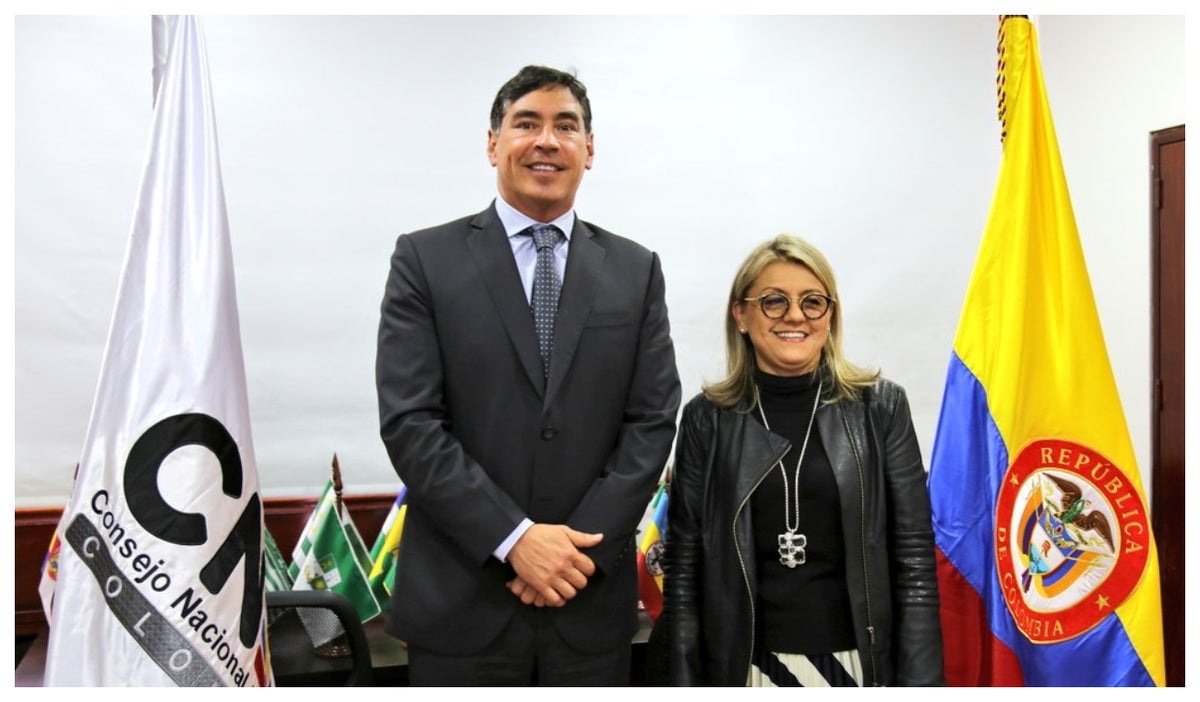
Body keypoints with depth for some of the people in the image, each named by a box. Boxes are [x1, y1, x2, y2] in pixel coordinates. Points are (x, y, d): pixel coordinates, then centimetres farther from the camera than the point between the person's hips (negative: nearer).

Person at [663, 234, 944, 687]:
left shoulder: (880, 408, -4)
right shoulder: (708, 418, -4)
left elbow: (915, 562, -4)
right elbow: (684, 571, -2)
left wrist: (919, 682, -8)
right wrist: (685, 682, -4)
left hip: (858, 662, 0)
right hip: (747, 666, 0)